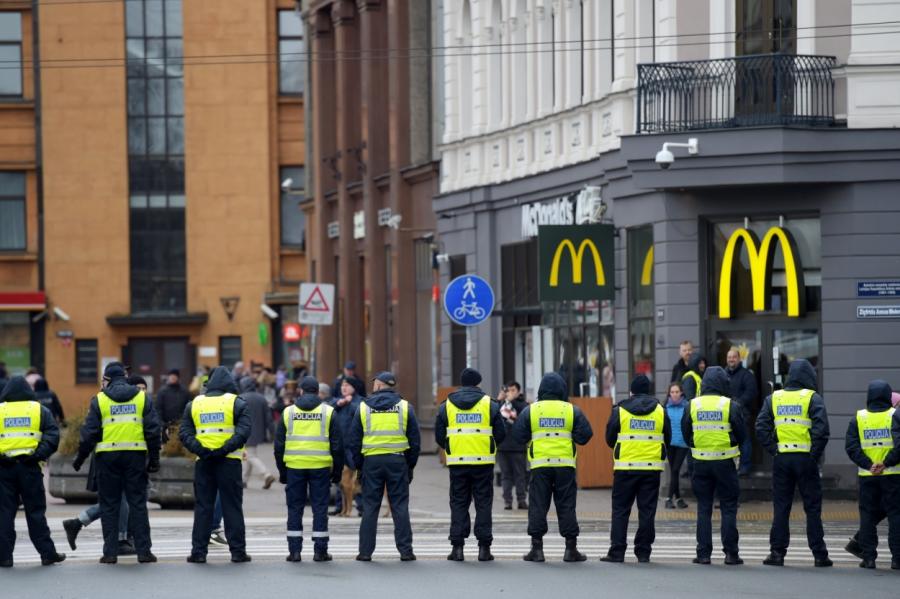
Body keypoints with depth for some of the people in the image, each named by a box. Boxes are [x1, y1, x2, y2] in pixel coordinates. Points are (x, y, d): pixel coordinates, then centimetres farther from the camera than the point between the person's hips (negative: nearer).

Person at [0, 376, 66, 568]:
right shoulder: (39, 410, 6)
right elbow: (53, 435, -4)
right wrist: (40, 454, -7)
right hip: (30, 467, 0)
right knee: (36, 512, 6)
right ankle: (47, 553, 7)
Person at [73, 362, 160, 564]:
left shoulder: (100, 399, 1)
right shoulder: (141, 397, 6)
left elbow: (90, 432, -2)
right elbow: (153, 429, 3)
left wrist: (80, 458, 8)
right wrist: (154, 458, 9)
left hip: (108, 456, -1)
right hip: (136, 455, 1)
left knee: (109, 504, 5)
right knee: (138, 503, 5)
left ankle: (110, 551, 3)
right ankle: (143, 551, 1)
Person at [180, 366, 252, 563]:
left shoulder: (194, 404, 9)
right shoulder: (236, 403, 0)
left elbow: (184, 433, 1)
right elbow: (243, 431, -12)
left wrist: (200, 449, -8)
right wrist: (224, 449, -15)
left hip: (203, 463, 2)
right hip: (229, 462, -2)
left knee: (203, 507, 6)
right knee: (232, 506, 3)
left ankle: (198, 551, 4)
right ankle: (237, 551, 3)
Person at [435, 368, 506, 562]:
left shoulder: (446, 406, 5)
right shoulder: (489, 404, 1)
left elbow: (439, 436, 6)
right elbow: (501, 433, 2)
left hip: (457, 462, 1)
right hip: (483, 462, -1)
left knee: (458, 504, 7)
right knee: (483, 504, 5)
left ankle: (457, 546, 2)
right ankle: (484, 547, 2)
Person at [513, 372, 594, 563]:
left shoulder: (531, 410, 1)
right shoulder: (572, 411, 1)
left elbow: (519, 435, 2)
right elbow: (585, 435, 0)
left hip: (540, 464, 0)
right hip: (565, 464, 0)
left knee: (538, 506, 3)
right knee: (566, 506, 5)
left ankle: (537, 548, 0)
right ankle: (571, 549, 5)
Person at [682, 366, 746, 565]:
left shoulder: (692, 405, 1)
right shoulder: (730, 405, -7)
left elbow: (686, 433, 6)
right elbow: (742, 434, -1)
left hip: (701, 462, 2)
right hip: (725, 462, -2)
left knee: (703, 508, 7)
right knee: (728, 508, 4)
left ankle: (703, 553, 4)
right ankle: (730, 553, 1)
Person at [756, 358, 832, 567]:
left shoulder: (773, 399, 8)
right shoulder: (812, 398, -3)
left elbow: (761, 427, 0)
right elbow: (821, 429, -14)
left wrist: (772, 450, 2)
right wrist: (816, 454, -6)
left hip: (781, 458, 3)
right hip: (805, 459, -3)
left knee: (781, 507, 8)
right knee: (812, 508, 3)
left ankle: (777, 552, 6)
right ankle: (819, 555, 4)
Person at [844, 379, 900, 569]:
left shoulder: (858, 418, 4)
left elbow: (851, 447, -5)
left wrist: (869, 465, -9)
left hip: (867, 476, 2)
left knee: (868, 516, 8)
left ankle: (868, 557, 5)